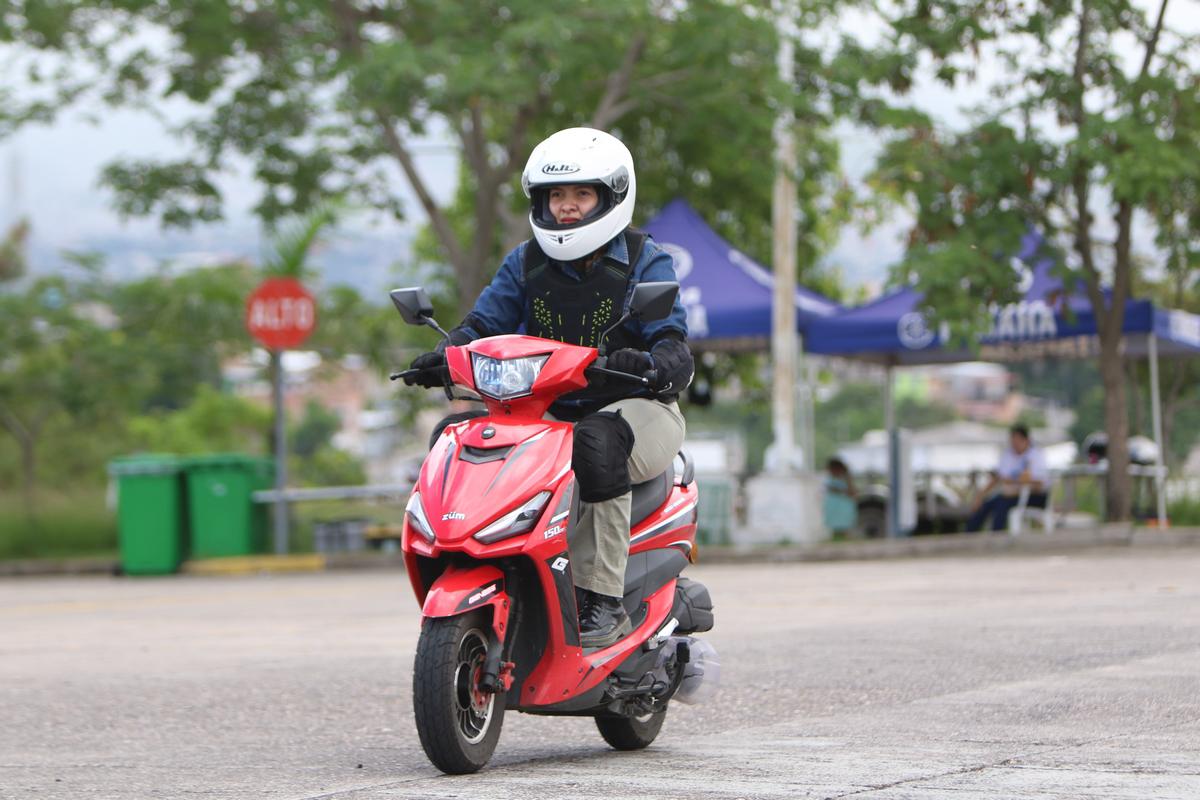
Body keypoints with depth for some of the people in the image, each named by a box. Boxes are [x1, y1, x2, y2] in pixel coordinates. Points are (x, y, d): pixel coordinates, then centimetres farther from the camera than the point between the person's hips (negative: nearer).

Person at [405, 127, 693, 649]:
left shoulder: (645, 262, -1)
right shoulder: (526, 263, 12)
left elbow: (672, 343, -13)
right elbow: (484, 322, 5)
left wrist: (650, 363, -39)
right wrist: (444, 355, -19)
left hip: (638, 409, -5)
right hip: (547, 413, 5)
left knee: (598, 440, -40)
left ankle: (603, 600, -39)